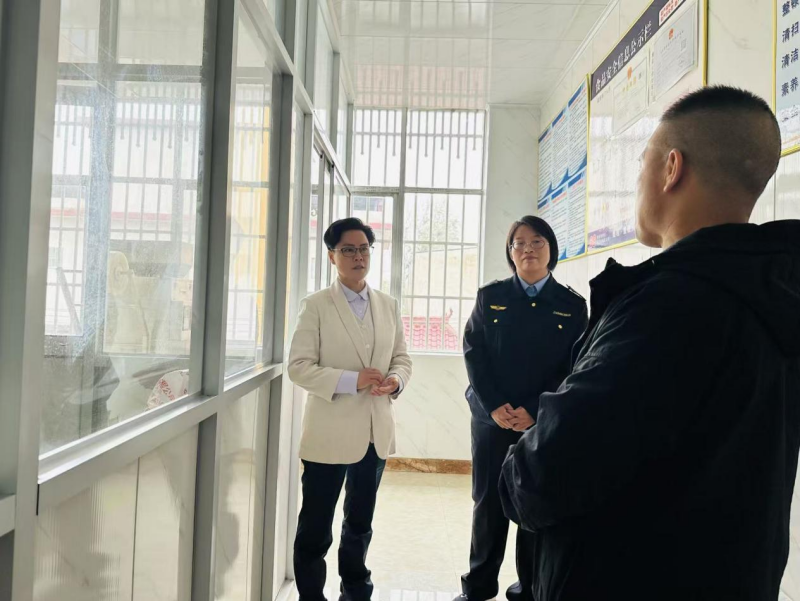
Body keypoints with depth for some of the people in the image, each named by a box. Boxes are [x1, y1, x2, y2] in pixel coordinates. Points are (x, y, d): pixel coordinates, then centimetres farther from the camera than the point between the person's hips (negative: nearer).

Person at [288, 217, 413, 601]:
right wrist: (351, 380, -23)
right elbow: (299, 366, -12)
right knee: (315, 527, 7)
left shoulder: (389, 306, 7)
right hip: (330, 433, -4)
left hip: (376, 432, 5)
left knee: (360, 522, 22)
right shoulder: (316, 306, -6)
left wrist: (395, 380, -12)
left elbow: (402, 358, 10)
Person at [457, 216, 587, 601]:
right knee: (488, 503, 8)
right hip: (491, 419, 1)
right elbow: (473, 352, -1)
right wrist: (495, 407, -12)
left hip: (545, 423, 0)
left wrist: (533, 412, -13)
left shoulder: (572, 304, 4)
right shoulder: (490, 296, 6)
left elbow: (574, 368, -2)